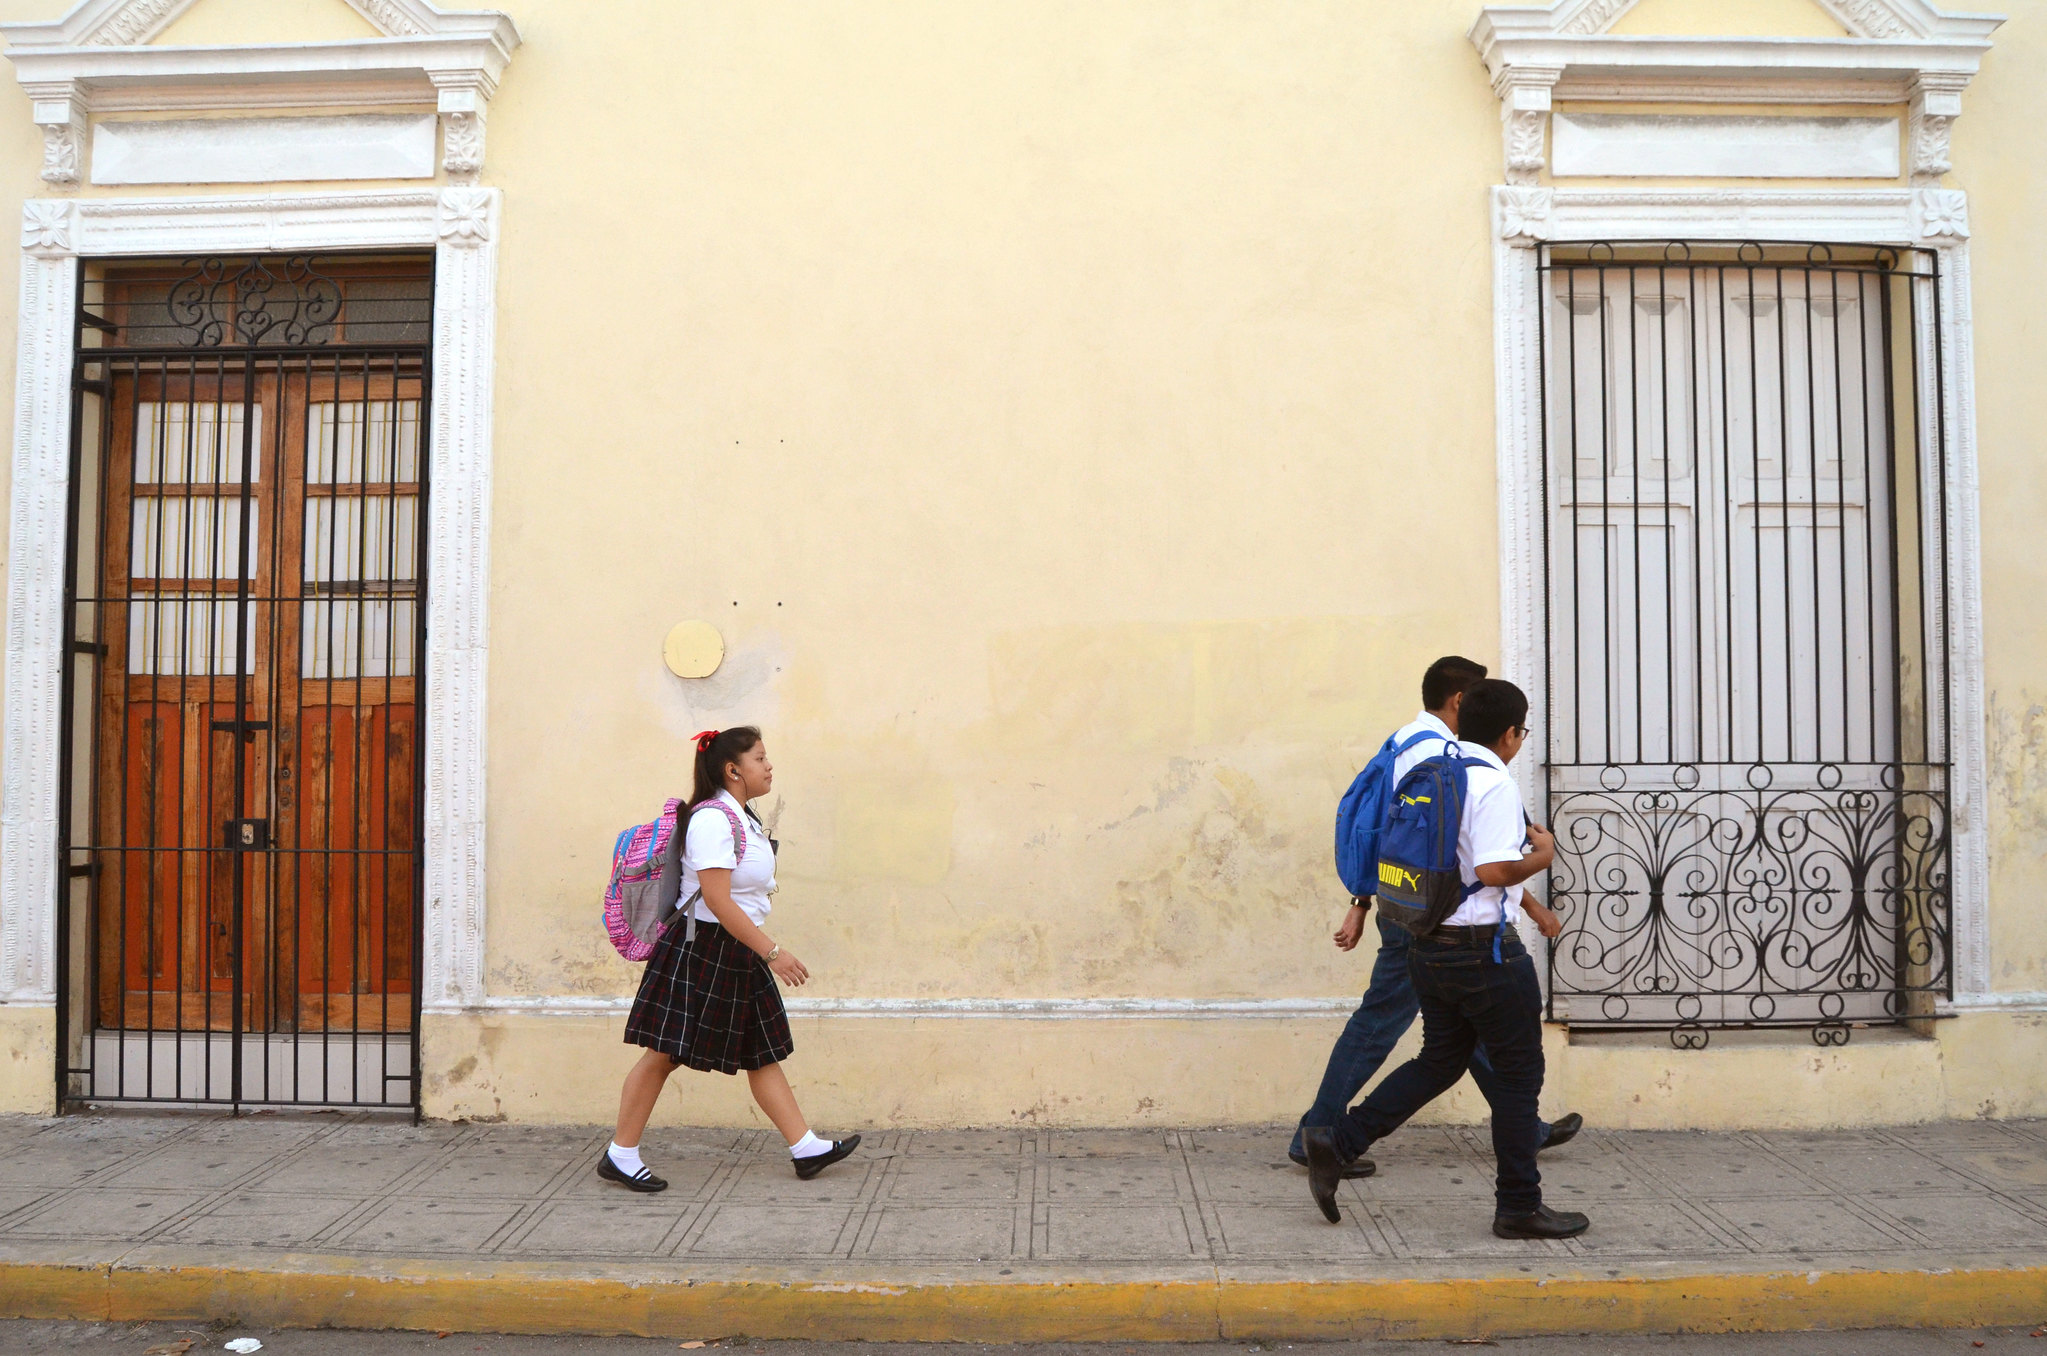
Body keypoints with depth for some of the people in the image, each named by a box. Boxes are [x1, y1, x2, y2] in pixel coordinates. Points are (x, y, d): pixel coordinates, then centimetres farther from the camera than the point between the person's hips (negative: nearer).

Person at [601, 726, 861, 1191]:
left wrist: (764, 953, 21)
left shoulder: (742, 819, 11)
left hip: (737, 955, 10)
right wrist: (773, 952, -26)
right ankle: (620, 1155, 12)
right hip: (699, 951, -10)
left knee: (762, 1054, 11)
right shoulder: (711, 819, -20)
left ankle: (806, 1149, 15)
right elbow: (717, 900, -26)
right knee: (664, 1053, 1)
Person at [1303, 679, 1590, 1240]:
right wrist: (1543, 856, -6)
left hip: (1429, 943, 8)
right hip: (1482, 948, -8)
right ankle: (1519, 1206, 17)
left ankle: (1337, 1142, 11)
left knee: (1440, 1061, 18)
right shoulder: (1494, 783, -16)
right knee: (1519, 1073, 7)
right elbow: (1494, 870, -24)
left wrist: (1529, 905, 27)